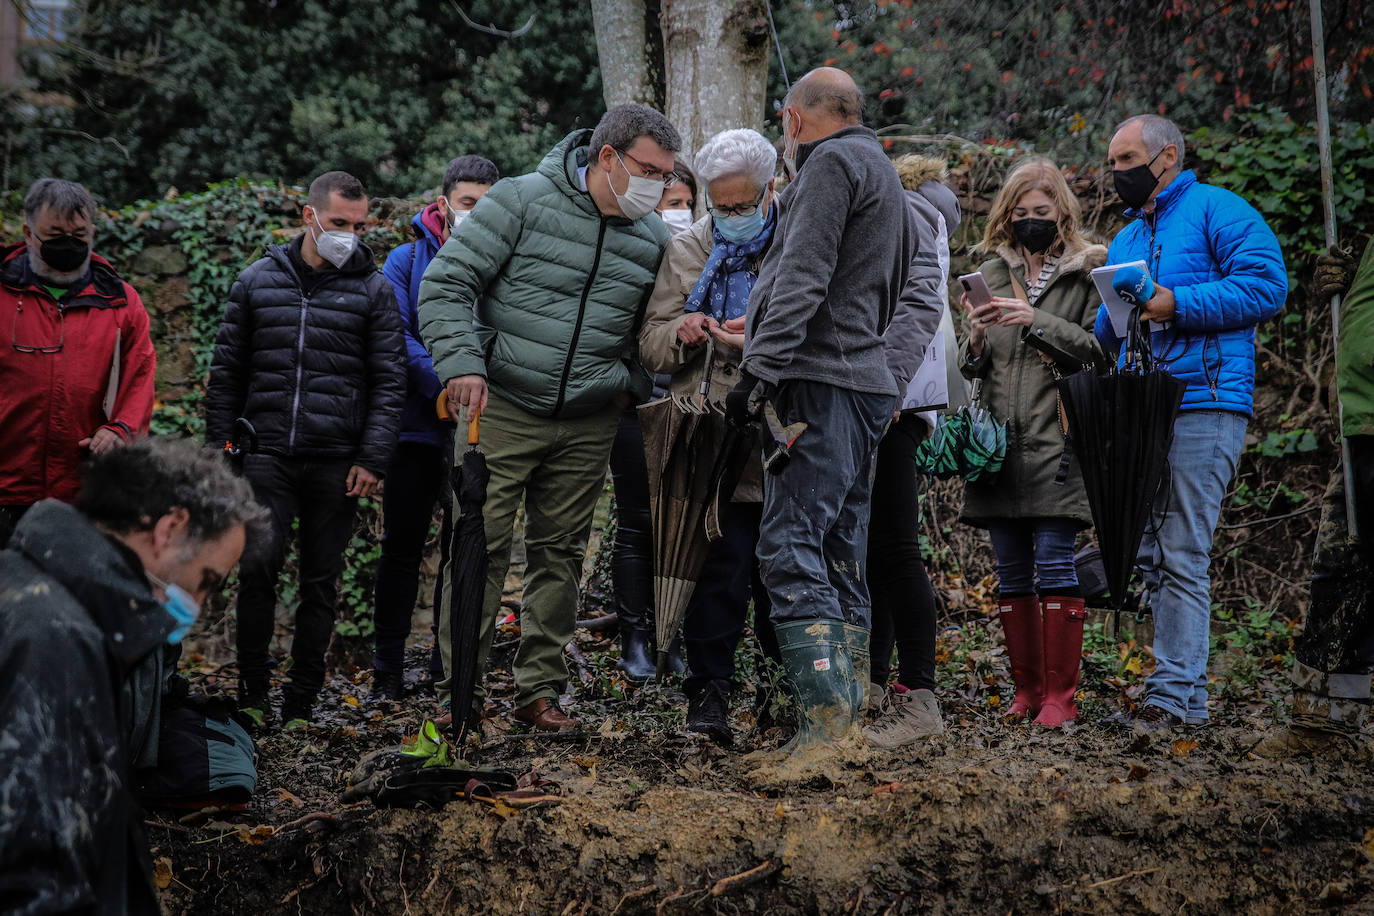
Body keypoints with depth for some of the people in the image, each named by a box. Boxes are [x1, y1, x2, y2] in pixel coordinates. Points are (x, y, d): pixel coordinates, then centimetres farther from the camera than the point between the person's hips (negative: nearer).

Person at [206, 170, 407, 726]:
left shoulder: (373, 289, 6)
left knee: (321, 580, 4)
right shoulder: (258, 282, 9)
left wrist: (373, 459, -5)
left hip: (336, 462, 0)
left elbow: (389, 382, 3)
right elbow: (226, 371, 13)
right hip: (267, 454, 0)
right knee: (259, 561, -15)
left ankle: (300, 704, 13)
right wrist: (219, 448, 7)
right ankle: (252, 691, -3)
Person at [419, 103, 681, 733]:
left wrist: (631, 385, 6)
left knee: (561, 551, 9)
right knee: (482, 546, -5)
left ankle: (540, 687, 18)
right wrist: (461, 362, -20)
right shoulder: (522, 202, -8)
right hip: (502, 410, -4)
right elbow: (447, 281, -9)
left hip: (588, 425, 4)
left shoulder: (653, 238, 8)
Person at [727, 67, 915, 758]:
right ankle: (852, 719, 9)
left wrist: (760, 370, -19)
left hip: (821, 385, -10)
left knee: (790, 551, -16)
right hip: (867, 382, 10)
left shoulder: (831, 161, -4)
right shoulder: (885, 178, 27)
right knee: (839, 560, 9)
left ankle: (828, 721, -25)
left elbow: (803, 277, -15)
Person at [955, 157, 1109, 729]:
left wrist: (1039, 322, -15)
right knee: (1012, 572, 6)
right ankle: (1026, 689, 12)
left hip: (1056, 440, -5)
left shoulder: (1088, 271, 4)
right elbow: (973, 368, 17)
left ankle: (1060, 694, -6)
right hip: (1000, 440, 5)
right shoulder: (992, 274, 17)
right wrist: (976, 342, -6)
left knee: (1054, 563, -9)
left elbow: (1101, 349, -6)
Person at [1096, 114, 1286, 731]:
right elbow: (1107, 336, 29)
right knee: (1146, 553, 5)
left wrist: (1177, 305, -15)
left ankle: (1176, 695, -9)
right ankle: (1182, 686, 12)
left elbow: (1266, 286, -11)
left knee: (1182, 557, -10)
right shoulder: (1124, 241, 26)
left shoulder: (1218, 211, 2)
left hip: (1203, 407, -8)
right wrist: (1117, 312, 5)